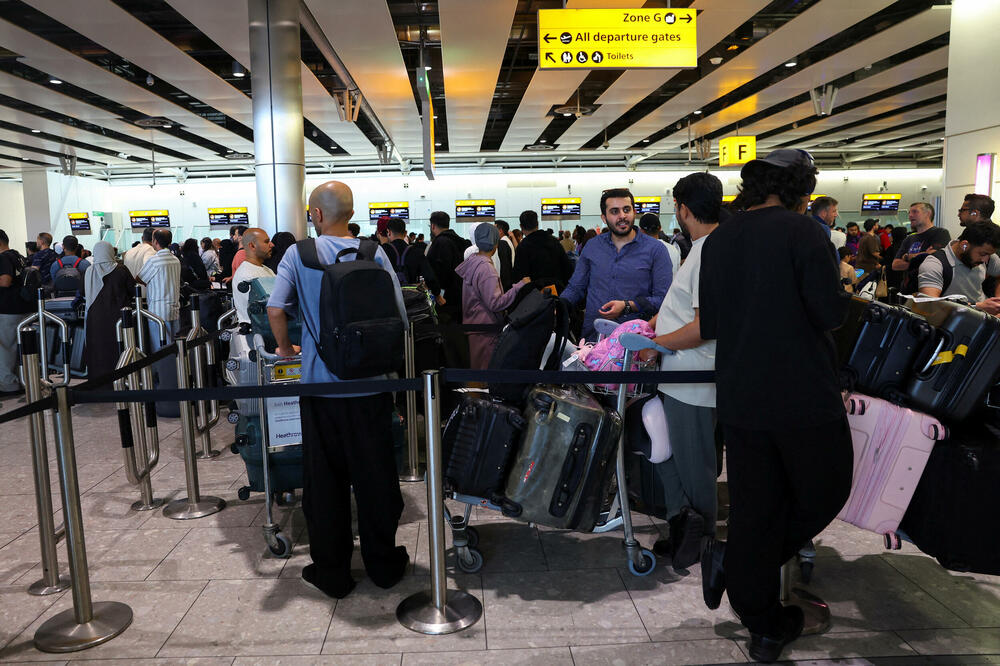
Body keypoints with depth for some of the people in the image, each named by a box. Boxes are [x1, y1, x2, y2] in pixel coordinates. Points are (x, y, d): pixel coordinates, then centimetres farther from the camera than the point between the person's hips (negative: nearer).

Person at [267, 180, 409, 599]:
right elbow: (399, 316, -4)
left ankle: (331, 572, 22)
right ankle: (383, 564, 25)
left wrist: (284, 346, 5)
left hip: (321, 382, -1)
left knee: (325, 479, 11)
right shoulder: (375, 255, -3)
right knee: (375, 475, 12)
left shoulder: (300, 254, -5)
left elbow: (275, 309, -14)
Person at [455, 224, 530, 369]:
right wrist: (519, 286, -19)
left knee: (475, 366, 17)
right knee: (487, 367, -1)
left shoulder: (472, 261, 6)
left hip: (472, 323, 9)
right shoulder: (486, 269, -20)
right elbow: (495, 303, -22)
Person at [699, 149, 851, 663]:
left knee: (755, 505, 13)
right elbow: (831, 313, -15)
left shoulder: (717, 240, 7)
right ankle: (732, 561, 10)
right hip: (802, 393, -6)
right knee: (825, 491, 16)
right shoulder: (801, 231, -11)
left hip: (739, 396, 6)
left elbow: (708, 325, 9)